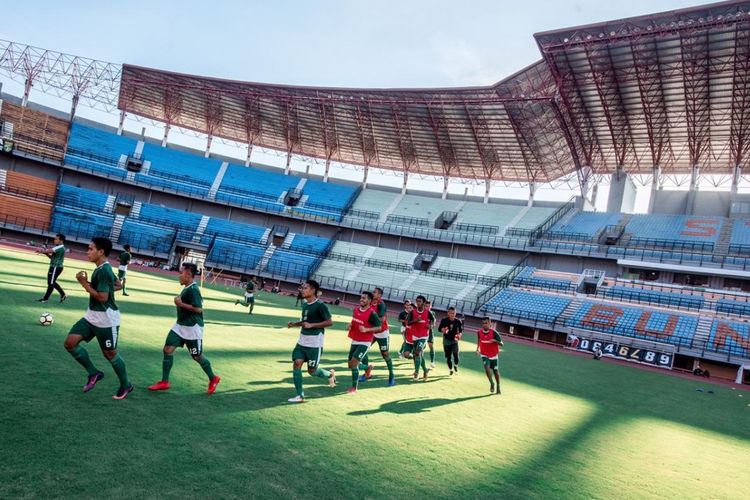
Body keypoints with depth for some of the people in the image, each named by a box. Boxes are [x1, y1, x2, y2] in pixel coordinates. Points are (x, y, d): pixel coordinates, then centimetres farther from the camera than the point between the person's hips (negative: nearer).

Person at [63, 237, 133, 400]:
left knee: (110, 354, 5)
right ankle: (94, 373, 14)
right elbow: (118, 285, 22)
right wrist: (89, 284, 10)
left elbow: (102, 297, -26)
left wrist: (85, 283, -17)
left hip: (106, 320, -9)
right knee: (70, 343, 0)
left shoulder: (103, 271, -21)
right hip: (92, 316, 9)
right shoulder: (103, 268, 9)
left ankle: (126, 386, 24)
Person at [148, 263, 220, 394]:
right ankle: (164, 382, 12)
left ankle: (213, 379, 24)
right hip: (180, 325, 9)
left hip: (192, 328, -9)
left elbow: (198, 309, -28)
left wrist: (180, 303, -21)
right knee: (168, 350, 3)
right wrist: (180, 302, 7)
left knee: (197, 356, 4)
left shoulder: (193, 289, -20)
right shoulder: (187, 288, 10)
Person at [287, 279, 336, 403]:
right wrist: (294, 323, 5)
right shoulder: (304, 304, 10)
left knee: (312, 370, 1)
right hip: (302, 341, 7)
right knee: (296, 364, -4)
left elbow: (329, 322, -17)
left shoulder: (320, 305, -15)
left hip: (315, 344, -7)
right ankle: (300, 395, 5)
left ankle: (330, 374, 32)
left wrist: (311, 325, -22)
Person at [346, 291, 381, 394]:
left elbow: (379, 328, -15)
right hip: (354, 341, 8)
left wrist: (366, 330, -27)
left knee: (353, 363, -15)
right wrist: (350, 325, 0)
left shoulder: (372, 313, -17)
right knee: (351, 365, 13)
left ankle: (354, 388, 1)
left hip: (365, 343, -7)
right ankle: (368, 368, 42)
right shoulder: (355, 310, 4)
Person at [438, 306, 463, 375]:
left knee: (455, 354, -18)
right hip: (446, 340, 0)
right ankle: (450, 369, 28)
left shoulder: (458, 321, -7)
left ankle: (456, 366, 11)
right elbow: (439, 328, -3)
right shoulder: (444, 320, -11)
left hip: (454, 340, 0)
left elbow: (460, 330, 5)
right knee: (448, 356, 6)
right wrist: (443, 330, -25)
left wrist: (459, 334, -14)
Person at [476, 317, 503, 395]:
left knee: (495, 371, 10)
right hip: (484, 355, 1)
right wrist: (477, 349, 9)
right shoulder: (479, 332, -8)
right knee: (487, 367, -20)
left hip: (493, 355, -1)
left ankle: (498, 388, 28)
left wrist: (495, 340, -35)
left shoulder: (494, 332, -18)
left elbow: (501, 344, -17)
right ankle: (492, 383, 3)